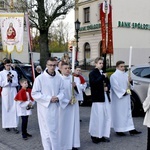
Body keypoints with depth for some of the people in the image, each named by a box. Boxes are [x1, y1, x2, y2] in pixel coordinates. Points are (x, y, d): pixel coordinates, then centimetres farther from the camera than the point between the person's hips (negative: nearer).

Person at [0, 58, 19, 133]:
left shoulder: (14, 72, 6)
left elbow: (16, 83, 2)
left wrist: (11, 80, -15)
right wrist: (7, 80, -16)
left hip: (13, 92, 1)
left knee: (14, 109, -4)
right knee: (6, 109, 3)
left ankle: (14, 126, -4)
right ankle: (6, 125, 12)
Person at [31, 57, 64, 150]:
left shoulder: (59, 78, -1)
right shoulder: (40, 78, -13)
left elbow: (62, 91, 9)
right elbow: (34, 93, -11)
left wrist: (58, 97, -13)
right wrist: (49, 98, -16)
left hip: (55, 107, 4)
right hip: (44, 108, -4)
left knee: (55, 131, 14)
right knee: (47, 132, 2)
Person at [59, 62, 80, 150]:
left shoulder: (75, 79, 4)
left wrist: (75, 86, -22)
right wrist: (67, 101, -13)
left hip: (74, 104, 4)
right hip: (63, 105, -4)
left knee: (74, 123, 8)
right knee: (64, 124, 2)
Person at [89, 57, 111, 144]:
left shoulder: (103, 73, 18)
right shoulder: (92, 73, -3)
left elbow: (108, 83, 21)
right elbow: (93, 83, -19)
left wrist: (107, 87, -1)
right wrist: (102, 77, -14)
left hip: (106, 98, 7)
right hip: (97, 98, -7)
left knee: (107, 117, 6)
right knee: (98, 117, -7)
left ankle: (104, 135, 16)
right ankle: (95, 136, 5)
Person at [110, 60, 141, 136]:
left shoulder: (126, 75, 12)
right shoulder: (114, 76, -10)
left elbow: (128, 85, 17)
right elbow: (115, 87, -16)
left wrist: (130, 81, -4)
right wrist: (123, 92, -15)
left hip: (126, 97, 7)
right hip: (118, 98, -7)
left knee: (128, 112, 6)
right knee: (119, 113, -1)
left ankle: (131, 129, 7)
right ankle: (118, 130, 9)